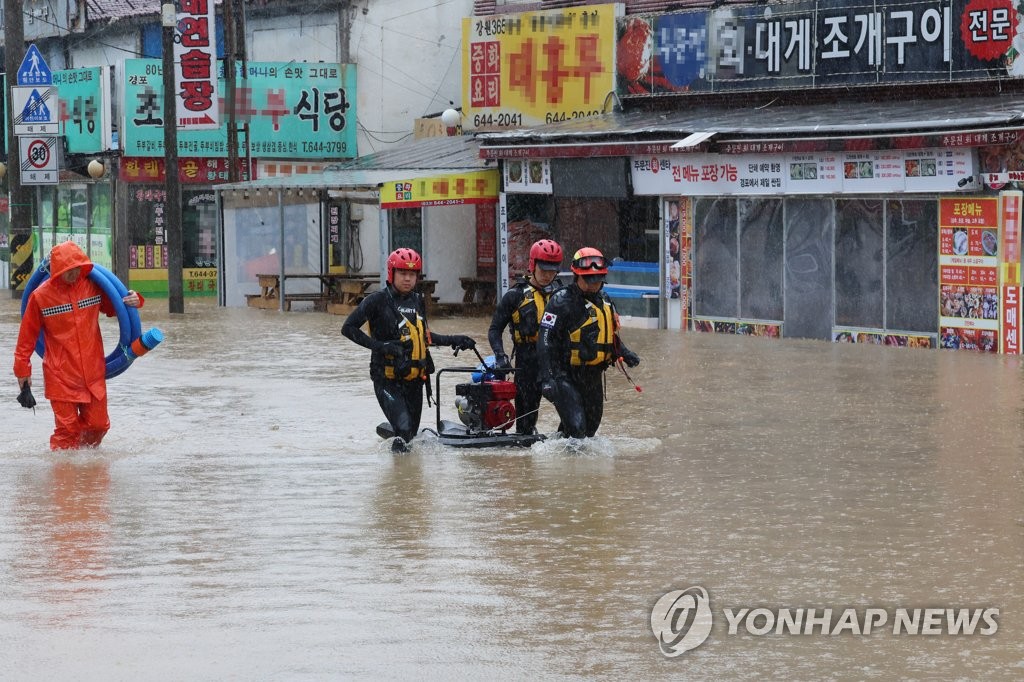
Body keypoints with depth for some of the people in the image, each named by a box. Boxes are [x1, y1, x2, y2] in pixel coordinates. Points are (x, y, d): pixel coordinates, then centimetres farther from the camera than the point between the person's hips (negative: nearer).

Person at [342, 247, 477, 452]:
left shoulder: (417, 301, 12)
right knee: (403, 428, -23)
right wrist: (378, 345, -19)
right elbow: (348, 328, -9)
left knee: (411, 433, 13)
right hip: (387, 379, -6)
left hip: (414, 380, 6)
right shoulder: (378, 301, -7)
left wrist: (454, 340, 20)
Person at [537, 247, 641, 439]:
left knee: (590, 427, 15)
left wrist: (625, 354, 8)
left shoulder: (605, 302, 13)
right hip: (566, 377, -8)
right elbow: (546, 342, -16)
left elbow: (611, 336, 28)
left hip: (593, 377, 8)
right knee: (576, 427, -19)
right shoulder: (562, 302, -12)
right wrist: (548, 378, -24)